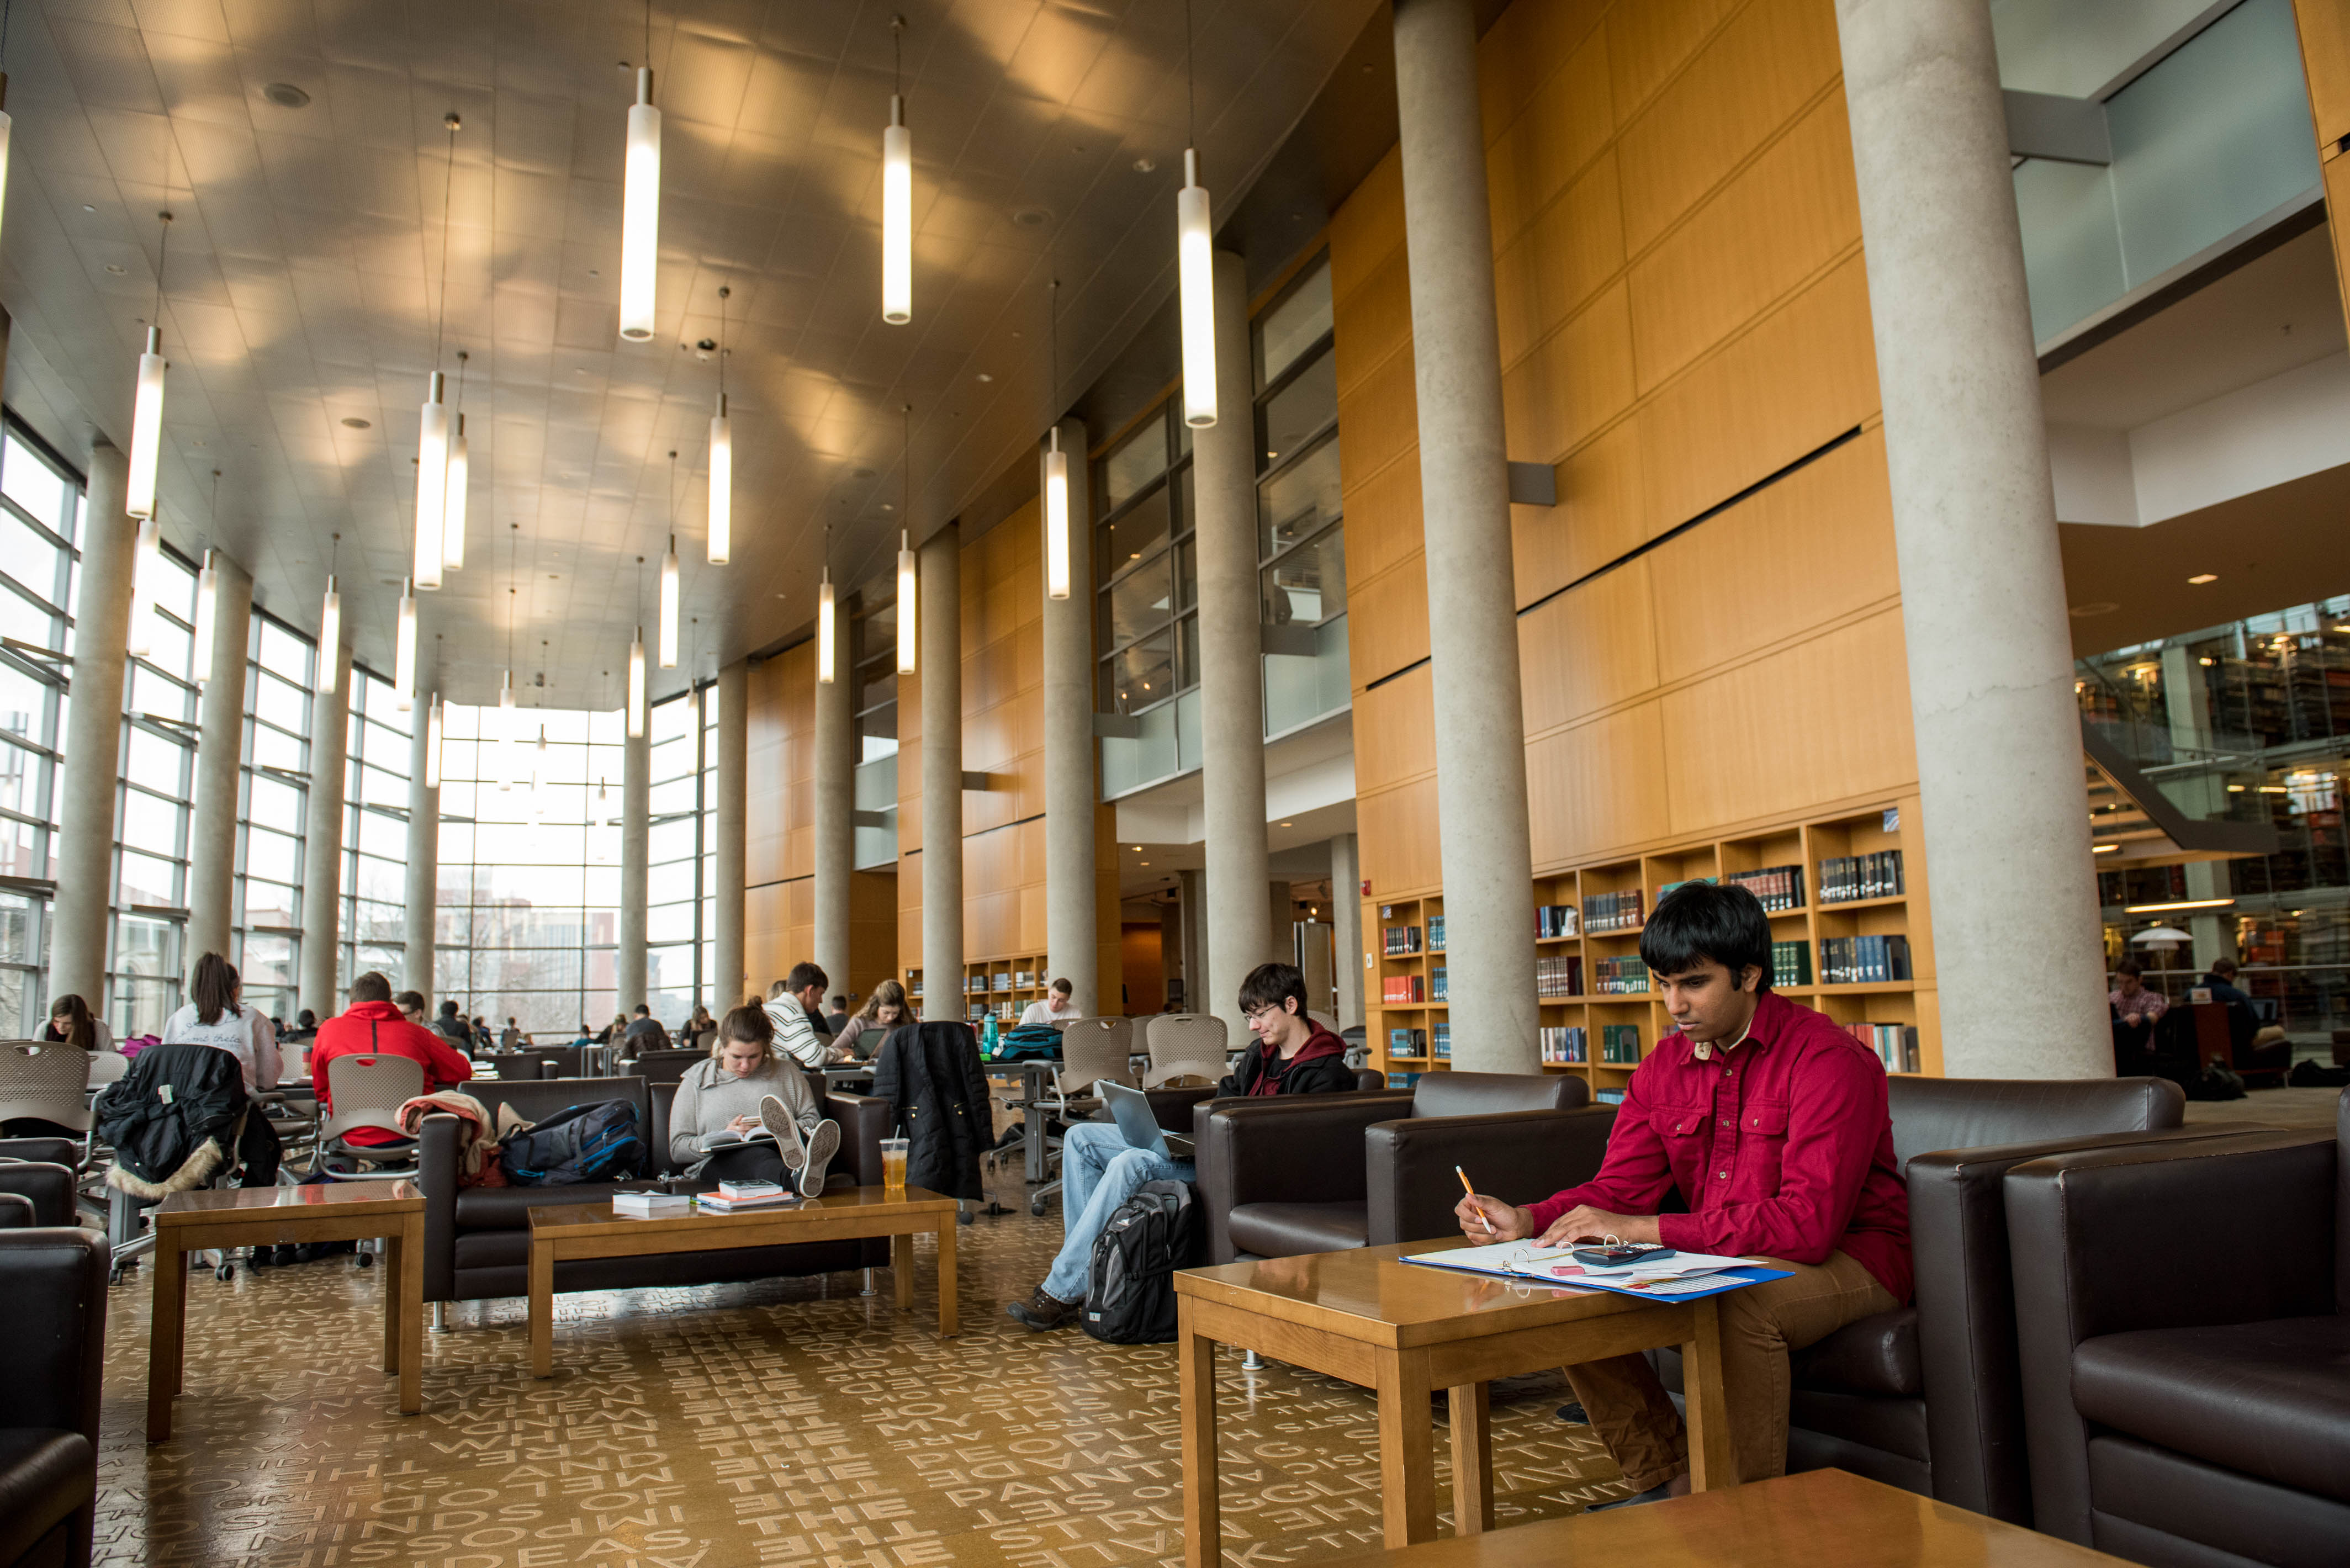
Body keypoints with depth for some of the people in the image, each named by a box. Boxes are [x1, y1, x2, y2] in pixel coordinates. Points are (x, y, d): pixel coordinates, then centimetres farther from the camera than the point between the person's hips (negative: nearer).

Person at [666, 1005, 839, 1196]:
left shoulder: (787, 1072, 20)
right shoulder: (695, 1082, 16)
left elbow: (813, 1121, 15)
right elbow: (677, 1148, 11)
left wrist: (783, 1129, -8)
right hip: (720, 1162, -1)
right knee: (756, 1155, -39)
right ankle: (796, 1179, -73)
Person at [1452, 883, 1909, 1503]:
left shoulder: (1827, 1060, -21)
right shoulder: (1664, 1068, 3)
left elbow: (1808, 1222, -30)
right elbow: (1619, 1189, 2)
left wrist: (1641, 1230, -33)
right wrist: (1526, 1221, -19)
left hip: (1848, 1258, -7)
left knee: (1738, 1300, -37)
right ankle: (1670, 1485, 5)